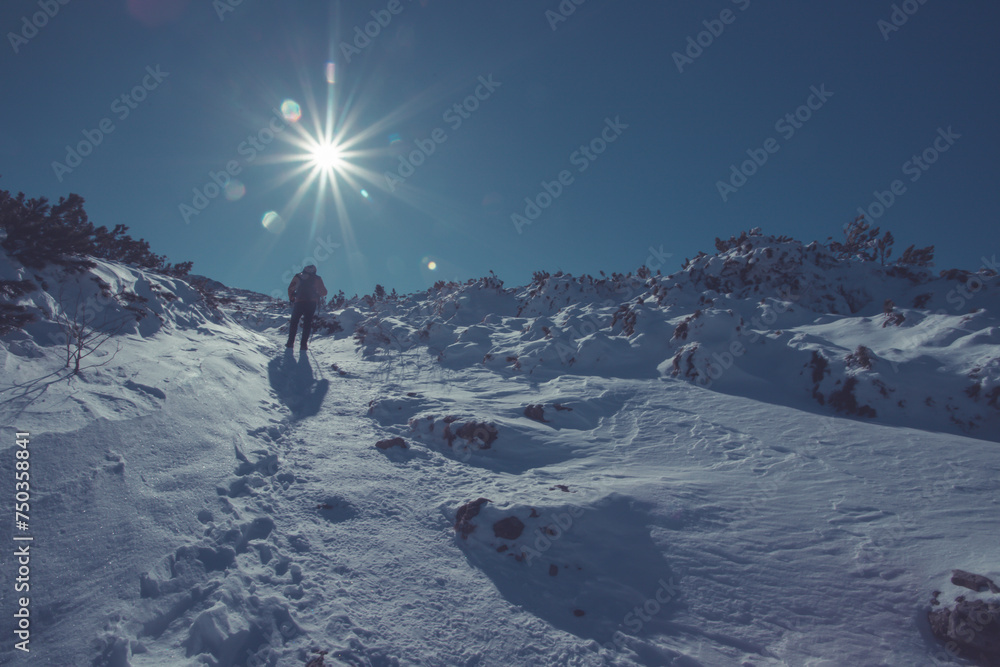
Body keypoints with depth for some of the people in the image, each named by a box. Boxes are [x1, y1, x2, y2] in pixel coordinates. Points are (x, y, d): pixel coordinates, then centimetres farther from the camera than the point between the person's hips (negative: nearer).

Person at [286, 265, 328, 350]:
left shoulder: (298, 277, 15)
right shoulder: (317, 279, 12)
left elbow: (290, 289, 12)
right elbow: (324, 292, 10)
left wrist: (291, 299, 23)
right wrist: (318, 295, 29)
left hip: (299, 302, 1)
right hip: (311, 303, -1)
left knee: (294, 322, 14)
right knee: (307, 323, 5)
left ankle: (290, 342, 11)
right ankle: (304, 344, -4)